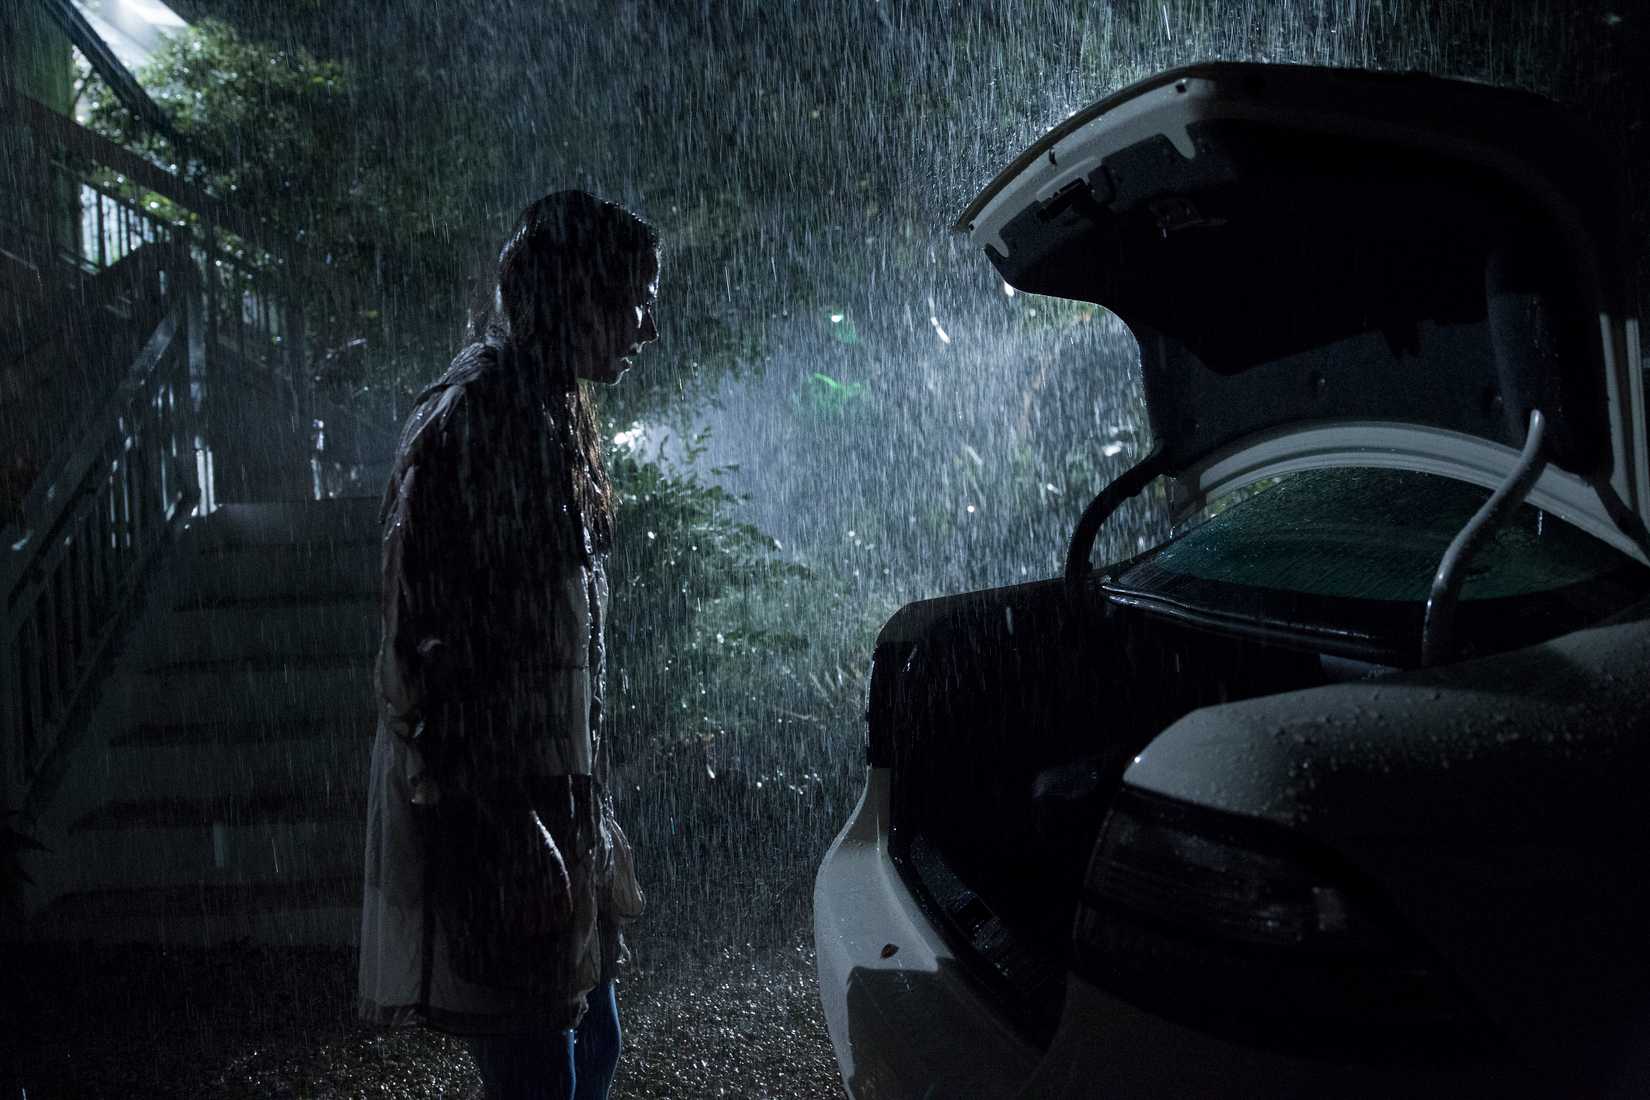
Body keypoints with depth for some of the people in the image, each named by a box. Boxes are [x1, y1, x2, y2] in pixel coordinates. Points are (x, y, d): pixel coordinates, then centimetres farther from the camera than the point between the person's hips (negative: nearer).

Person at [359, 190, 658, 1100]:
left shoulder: (552, 420, 13)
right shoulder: (470, 421, -16)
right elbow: (434, 654, -21)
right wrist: (512, 832, -21)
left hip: (555, 796, 10)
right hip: (496, 822, -10)